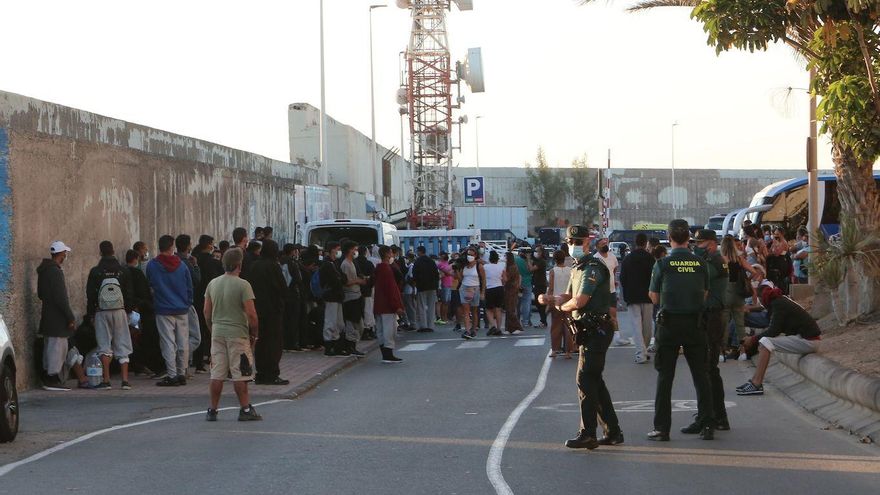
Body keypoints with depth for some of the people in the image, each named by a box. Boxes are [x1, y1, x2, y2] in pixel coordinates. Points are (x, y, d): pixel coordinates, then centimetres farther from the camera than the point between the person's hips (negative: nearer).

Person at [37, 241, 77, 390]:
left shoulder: (44, 270, 13)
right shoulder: (55, 272, -18)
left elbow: (40, 294, 22)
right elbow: (61, 298, -21)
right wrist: (70, 318, -18)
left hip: (47, 315, 10)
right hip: (57, 317, -10)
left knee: (50, 347, 15)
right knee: (57, 346, -6)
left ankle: (48, 378, 20)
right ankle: (53, 379, -6)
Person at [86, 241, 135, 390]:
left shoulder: (95, 272, -3)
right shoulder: (122, 271, 1)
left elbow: (90, 294, -1)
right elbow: (129, 293, 5)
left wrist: (91, 313, 6)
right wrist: (128, 310, 14)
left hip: (101, 312, -1)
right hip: (120, 311, 1)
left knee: (104, 346, 3)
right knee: (122, 345, 5)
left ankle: (106, 380, -3)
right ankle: (125, 380, 0)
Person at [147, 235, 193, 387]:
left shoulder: (152, 265, -5)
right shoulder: (181, 265, 1)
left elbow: (149, 286, 8)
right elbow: (190, 287, 7)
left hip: (164, 310, -3)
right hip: (182, 310, 3)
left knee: (168, 343, -4)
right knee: (183, 343, 8)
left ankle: (172, 375, -8)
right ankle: (182, 374, 11)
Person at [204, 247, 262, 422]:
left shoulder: (213, 283, 6)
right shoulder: (242, 285, -11)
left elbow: (206, 311, 10)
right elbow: (251, 314, -14)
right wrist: (254, 334, -2)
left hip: (218, 332, 5)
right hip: (237, 334, -5)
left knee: (217, 374, 7)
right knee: (239, 374, 0)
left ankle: (213, 410, 9)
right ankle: (245, 409, 4)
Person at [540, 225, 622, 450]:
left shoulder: (592, 268, -15)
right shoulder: (578, 268, 18)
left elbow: (579, 301, -22)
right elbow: (568, 296, 17)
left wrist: (561, 306, -3)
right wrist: (549, 299, -4)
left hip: (596, 330, -10)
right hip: (590, 331, 10)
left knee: (585, 381, -10)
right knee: (595, 382, 12)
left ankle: (588, 434, -8)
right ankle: (613, 432, 18)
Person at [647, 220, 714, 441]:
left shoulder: (663, 264, -7)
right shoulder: (700, 264, 1)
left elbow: (654, 297, 0)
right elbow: (705, 296, 10)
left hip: (669, 324, -2)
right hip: (695, 324, 2)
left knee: (665, 376, 3)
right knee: (701, 375, 8)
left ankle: (662, 428, 1)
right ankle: (707, 425, 7)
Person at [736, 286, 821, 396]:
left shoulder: (778, 304, -14)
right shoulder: (781, 301, 14)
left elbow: (773, 331, -20)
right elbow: (774, 329, 14)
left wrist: (753, 339, -10)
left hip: (808, 341, -10)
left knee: (765, 342, -16)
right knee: (764, 339, 10)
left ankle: (756, 385, -20)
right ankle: (755, 380, 4)